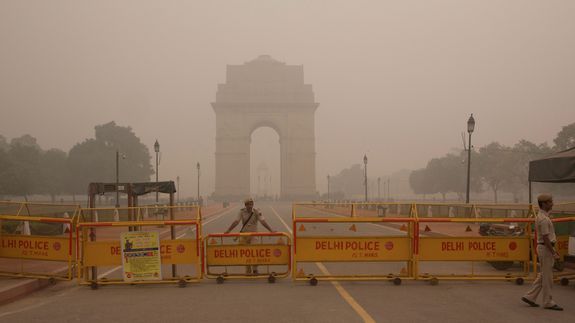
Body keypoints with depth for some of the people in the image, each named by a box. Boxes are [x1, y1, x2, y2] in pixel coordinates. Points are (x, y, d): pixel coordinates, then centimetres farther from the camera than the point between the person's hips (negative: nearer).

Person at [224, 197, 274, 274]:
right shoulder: (242, 212, -4)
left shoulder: (257, 212, -9)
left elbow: (263, 221, -16)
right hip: (244, 234, 2)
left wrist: (271, 230, -27)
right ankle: (248, 271, 21)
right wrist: (228, 230, -19)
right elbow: (236, 222, -10)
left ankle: (255, 270, 2)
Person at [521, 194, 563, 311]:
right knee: (547, 276, -1)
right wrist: (553, 253, -20)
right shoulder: (543, 219, -18)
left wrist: (553, 249, 21)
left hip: (546, 248, 10)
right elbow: (545, 238, -22)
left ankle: (530, 297, 16)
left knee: (543, 275, 14)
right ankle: (548, 302, 7)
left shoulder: (542, 216, 14)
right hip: (545, 248, -10)